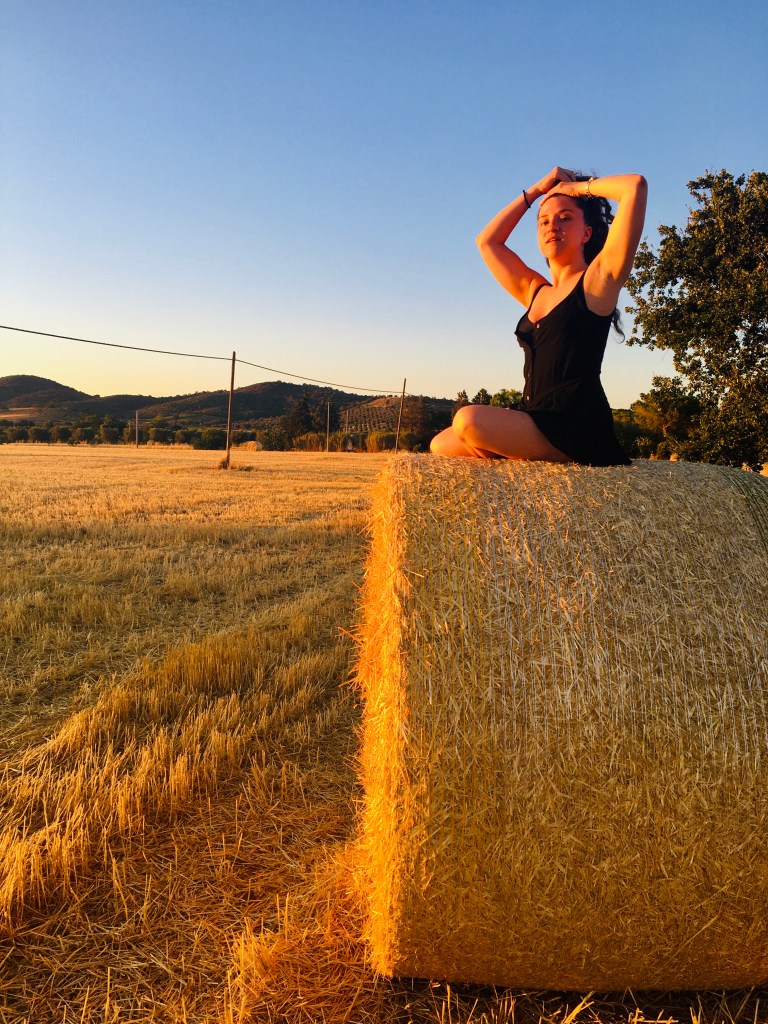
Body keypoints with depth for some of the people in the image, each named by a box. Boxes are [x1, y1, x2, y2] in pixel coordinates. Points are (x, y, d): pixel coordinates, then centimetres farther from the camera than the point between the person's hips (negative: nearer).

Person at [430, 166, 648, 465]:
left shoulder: (599, 279, 2)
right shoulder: (534, 291, 20)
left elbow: (635, 185, -6)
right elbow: (487, 241, 29)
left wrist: (576, 187, 11)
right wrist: (535, 191, 25)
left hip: (577, 429, -7)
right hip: (535, 421, 7)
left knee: (469, 420, -26)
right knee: (442, 446, 4)